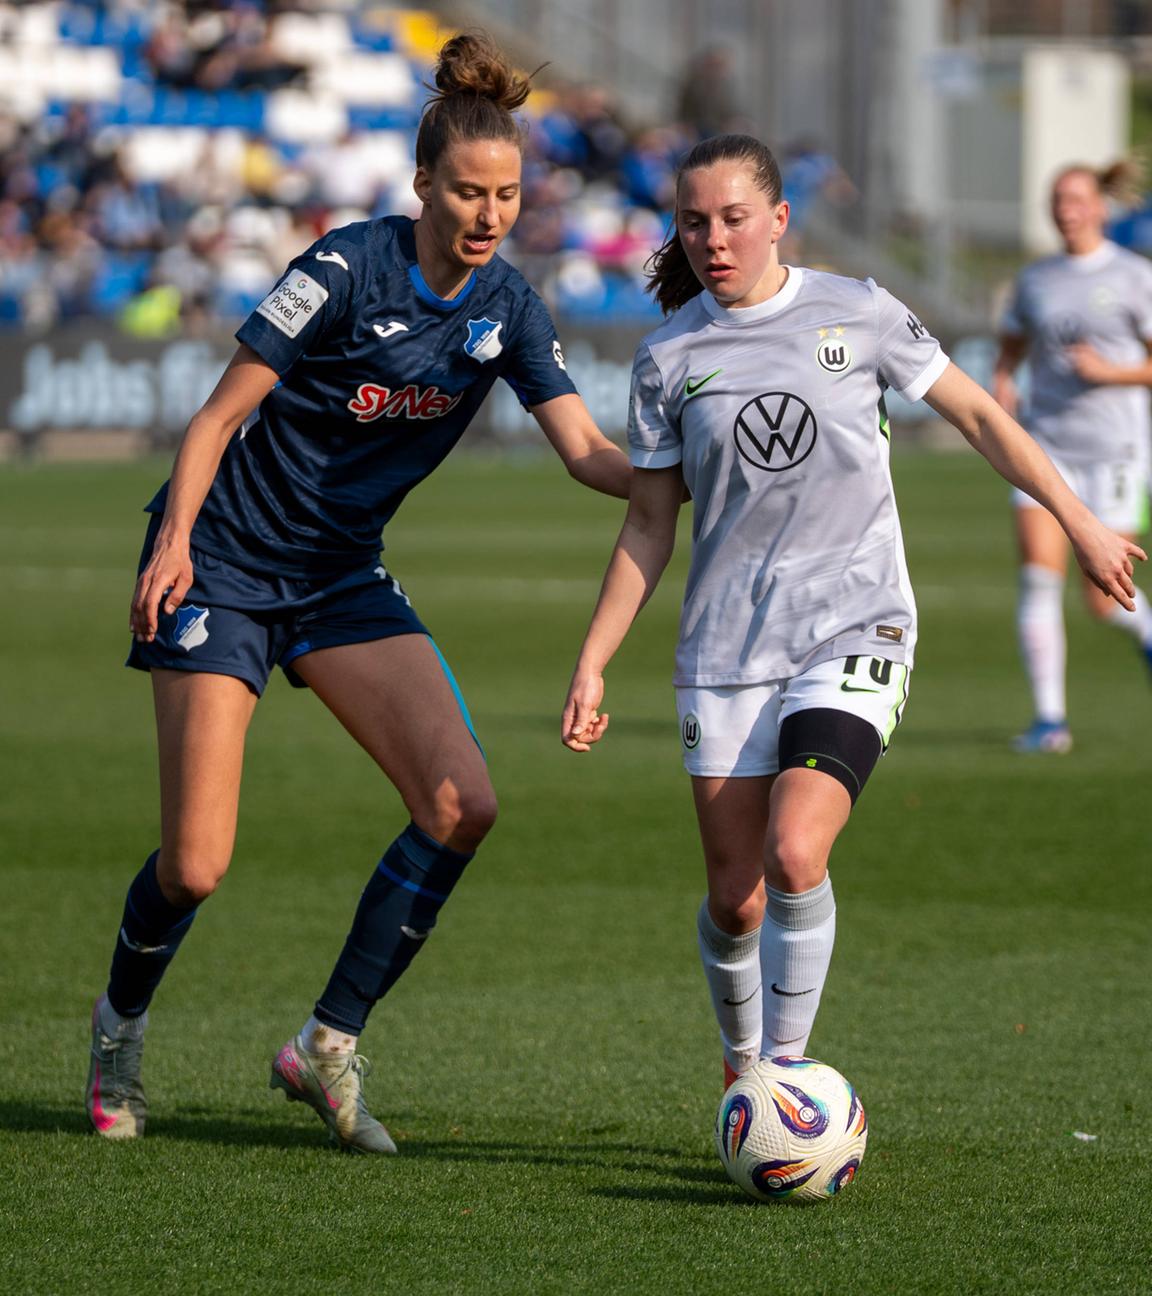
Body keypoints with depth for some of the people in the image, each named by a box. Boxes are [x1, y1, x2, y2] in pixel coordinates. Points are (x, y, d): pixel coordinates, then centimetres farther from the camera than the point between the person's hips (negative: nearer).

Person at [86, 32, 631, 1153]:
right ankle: (121, 1021, 24)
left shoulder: (506, 311, -1)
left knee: (461, 804, -14)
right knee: (194, 866, -9)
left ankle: (328, 1047, -1)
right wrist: (174, 541, -24)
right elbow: (223, 410, -14)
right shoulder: (350, 268, -17)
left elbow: (587, 452, -8)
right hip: (223, 565, -6)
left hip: (342, 576, 6)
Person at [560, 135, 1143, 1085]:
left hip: (855, 630, -2)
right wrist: (591, 666, 5)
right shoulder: (670, 358, 2)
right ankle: (741, 1065, 30)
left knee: (794, 856, -23)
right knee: (734, 900, 2)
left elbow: (979, 416, 8)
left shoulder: (858, 316, -1)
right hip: (726, 647, 2)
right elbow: (650, 523, 9)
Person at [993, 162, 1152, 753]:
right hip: (1046, 445, 3)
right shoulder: (1035, 279, 9)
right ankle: (1048, 716, -9)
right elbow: (1009, 353, 19)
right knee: (1038, 575, -13)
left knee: (1102, 600, -2)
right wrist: (1002, 386, -2)